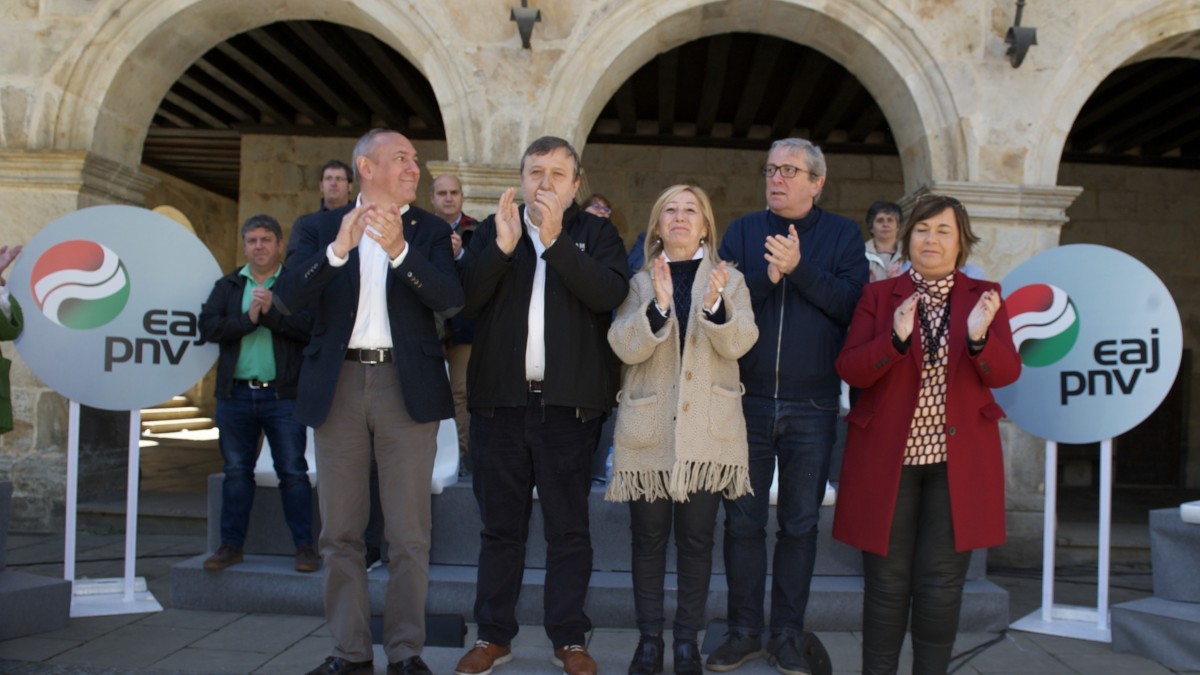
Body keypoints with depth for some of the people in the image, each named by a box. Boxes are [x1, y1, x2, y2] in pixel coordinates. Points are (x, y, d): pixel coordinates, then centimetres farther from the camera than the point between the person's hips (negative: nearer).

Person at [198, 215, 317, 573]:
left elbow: (310, 326, -12)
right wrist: (247, 318, -11)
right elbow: (207, 326, 0)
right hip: (235, 393, 4)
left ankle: (304, 546, 7)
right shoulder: (227, 286, 14)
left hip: (283, 394, -3)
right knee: (236, 472, 11)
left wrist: (271, 312, -17)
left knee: (293, 472, 0)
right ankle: (231, 545, 21)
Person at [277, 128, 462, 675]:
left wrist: (400, 250, -22)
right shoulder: (319, 228, 8)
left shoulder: (429, 231, 8)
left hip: (407, 387, -1)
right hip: (338, 385, 1)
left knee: (408, 535, 2)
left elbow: (450, 297, -9)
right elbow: (291, 294, -7)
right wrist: (337, 249, -22)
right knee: (340, 533, 8)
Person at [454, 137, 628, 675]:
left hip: (569, 403, -1)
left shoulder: (596, 233, 6)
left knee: (568, 526, 6)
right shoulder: (491, 230, 9)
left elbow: (610, 294, -12)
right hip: (500, 400, 2)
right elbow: (466, 301, -3)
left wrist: (555, 239, -18)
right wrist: (503, 246, -16)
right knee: (500, 525, 10)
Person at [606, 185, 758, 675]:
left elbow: (739, 343, -8)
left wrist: (715, 306, -26)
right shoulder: (639, 281, 6)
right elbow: (624, 346, -8)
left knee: (697, 539, 5)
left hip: (707, 429, 0)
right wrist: (658, 307, -24)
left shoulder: (729, 279, 7)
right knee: (648, 538, 5)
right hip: (648, 428, 0)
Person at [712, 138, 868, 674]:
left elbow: (853, 304, -10)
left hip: (812, 407, -1)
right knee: (743, 520, 7)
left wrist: (798, 268, -18)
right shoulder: (742, 232, 7)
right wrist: (768, 275, -19)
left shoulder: (842, 235, 4)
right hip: (747, 399, 1)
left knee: (799, 524, 9)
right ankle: (744, 630, 21)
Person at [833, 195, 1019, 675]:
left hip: (958, 459, 1)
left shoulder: (984, 297, 6)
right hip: (888, 457, 0)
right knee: (887, 580, 6)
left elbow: (1006, 372, -6)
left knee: (941, 583, 6)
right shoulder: (878, 296, 3)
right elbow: (849, 370, -6)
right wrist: (896, 338, -23)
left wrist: (978, 337, -26)